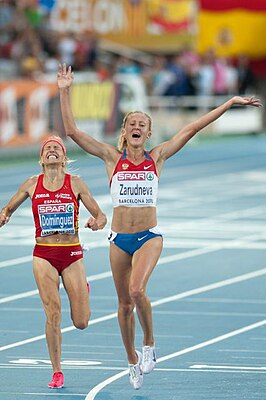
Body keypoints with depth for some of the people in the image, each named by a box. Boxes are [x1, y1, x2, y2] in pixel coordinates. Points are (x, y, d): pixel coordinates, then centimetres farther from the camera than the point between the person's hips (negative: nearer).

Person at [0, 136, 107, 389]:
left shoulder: (75, 183, 0)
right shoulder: (32, 185, 4)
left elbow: (100, 215, 1)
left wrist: (97, 223, -22)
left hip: (72, 254, 0)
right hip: (44, 255, 0)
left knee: (81, 322, 1)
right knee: (53, 315, -9)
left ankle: (83, 291, 37)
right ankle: (57, 373, 2)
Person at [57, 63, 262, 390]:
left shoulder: (157, 157, 2)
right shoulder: (112, 157, 1)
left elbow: (192, 129, 1)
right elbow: (72, 132, -5)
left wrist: (230, 103, 2)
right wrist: (64, 93, -11)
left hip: (149, 237, -2)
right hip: (120, 238, 2)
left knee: (137, 290, -25)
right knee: (125, 303, 9)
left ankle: (149, 344, -3)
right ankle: (133, 360, 27)